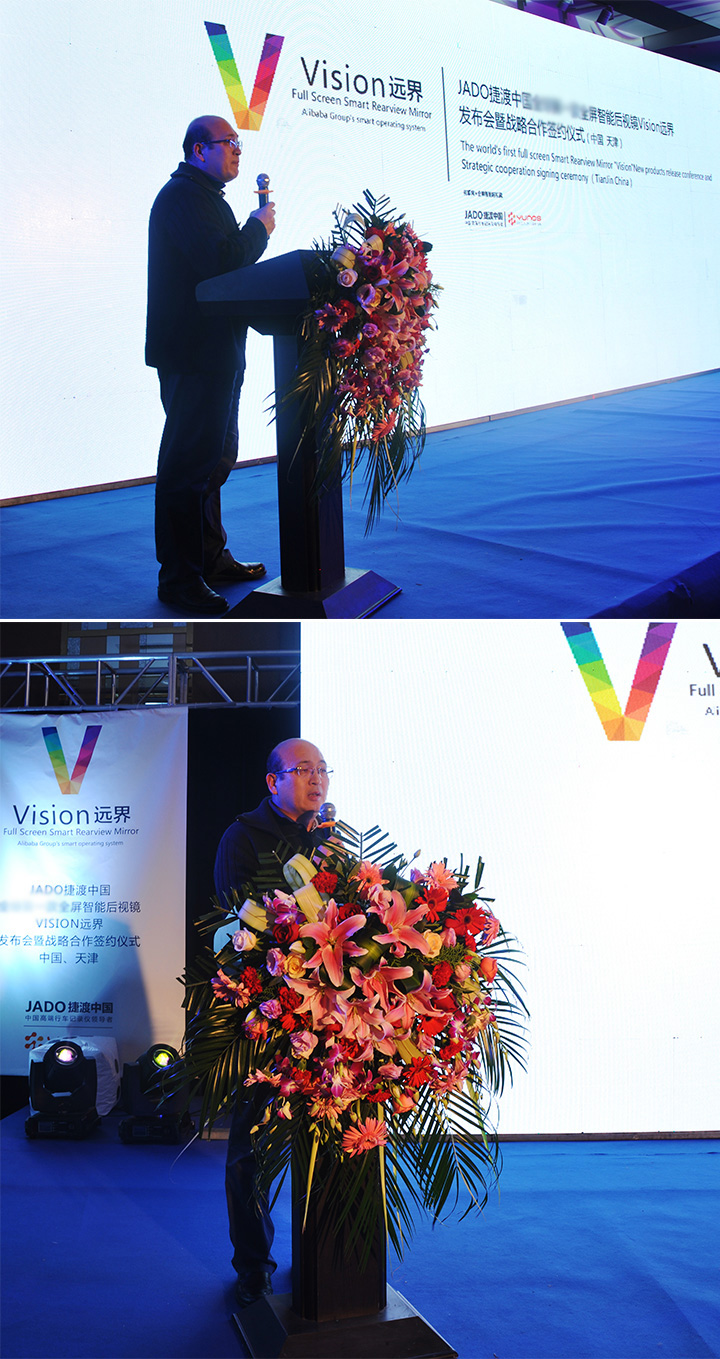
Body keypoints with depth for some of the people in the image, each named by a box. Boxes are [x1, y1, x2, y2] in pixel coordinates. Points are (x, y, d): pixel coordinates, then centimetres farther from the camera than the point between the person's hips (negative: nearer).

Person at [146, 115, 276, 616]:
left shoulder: (204, 195, 22)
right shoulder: (183, 194, -13)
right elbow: (221, 261, -26)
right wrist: (260, 227, -11)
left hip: (216, 350, 11)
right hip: (193, 353, -11)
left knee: (215, 456, 18)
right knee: (189, 461, -7)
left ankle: (210, 557, 29)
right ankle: (179, 577, -2)